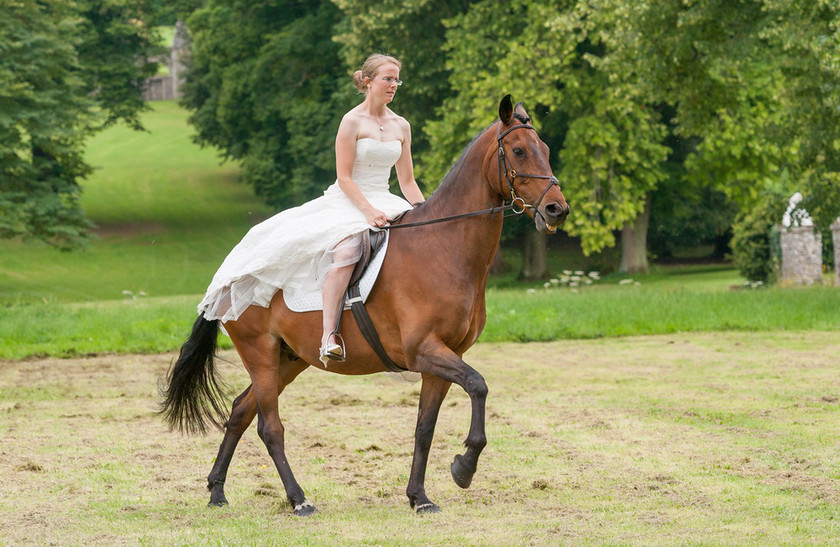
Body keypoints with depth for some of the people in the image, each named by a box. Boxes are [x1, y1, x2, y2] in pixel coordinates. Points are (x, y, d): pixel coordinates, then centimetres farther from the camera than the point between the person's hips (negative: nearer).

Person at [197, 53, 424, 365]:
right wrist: (368, 211, -24)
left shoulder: (401, 126, 13)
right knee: (346, 252, -37)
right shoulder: (352, 122, -5)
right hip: (347, 202, -6)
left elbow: (407, 181, 17)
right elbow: (344, 177, -11)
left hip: (384, 204, 6)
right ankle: (328, 337, -41)